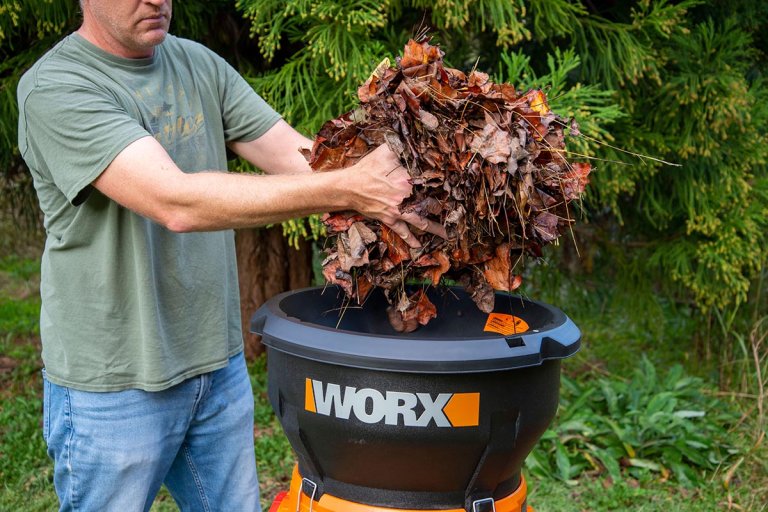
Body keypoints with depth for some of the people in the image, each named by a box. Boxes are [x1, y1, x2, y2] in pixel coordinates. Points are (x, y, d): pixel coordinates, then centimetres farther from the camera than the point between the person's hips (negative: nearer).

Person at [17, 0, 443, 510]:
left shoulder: (202, 66, 4)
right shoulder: (55, 88, -18)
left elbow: (299, 157, -4)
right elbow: (175, 203, -30)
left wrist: (389, 198, -24)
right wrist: (348, 190, -33)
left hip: (220, 366, 6)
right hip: (113, 388, -5)